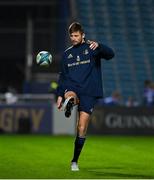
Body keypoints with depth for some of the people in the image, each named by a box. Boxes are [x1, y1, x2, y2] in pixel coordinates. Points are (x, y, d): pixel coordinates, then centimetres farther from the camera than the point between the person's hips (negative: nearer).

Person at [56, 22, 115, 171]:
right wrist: (60, 95, 13)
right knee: (70, 96, -37)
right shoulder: (67, 53, 16)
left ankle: (75, 161, 3)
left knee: (82, 128, -5)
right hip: (72, 87, 4)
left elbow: (110, 54, -14)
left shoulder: (91, 48, 3)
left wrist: (98, 46, -34)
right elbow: (63, 75, 21)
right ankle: (69, 103, -68)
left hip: (89, 92, -4)